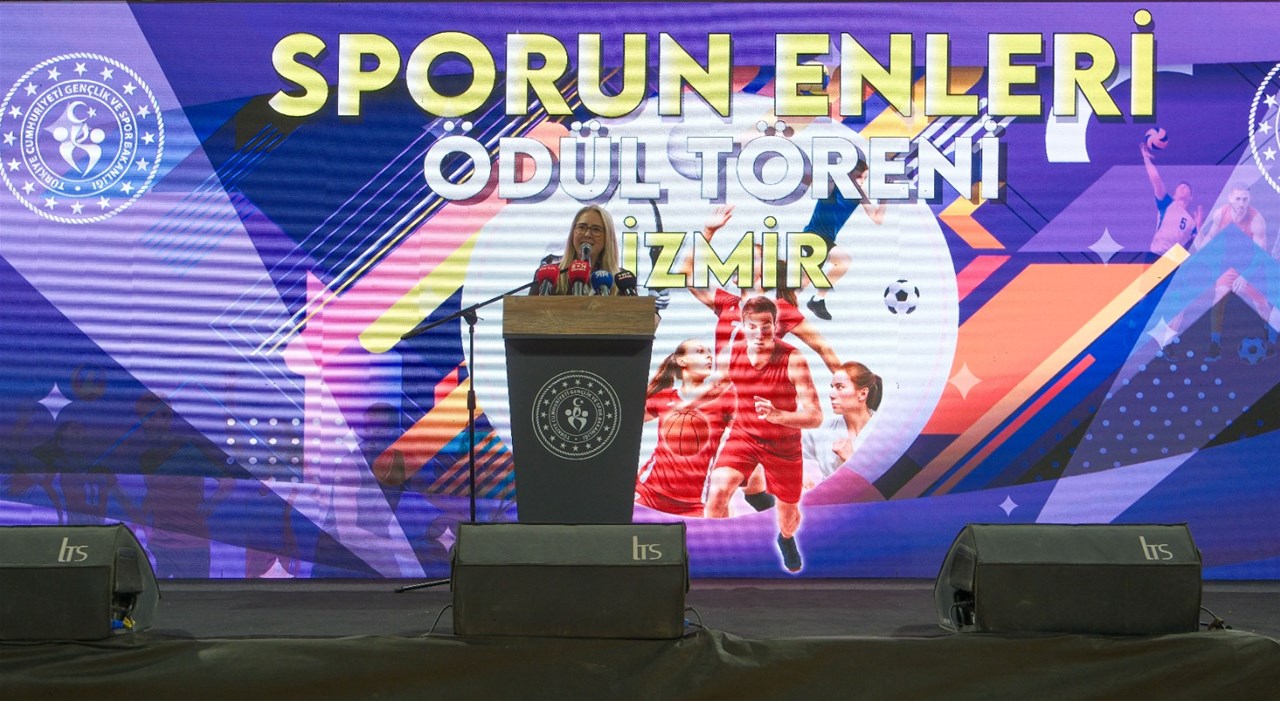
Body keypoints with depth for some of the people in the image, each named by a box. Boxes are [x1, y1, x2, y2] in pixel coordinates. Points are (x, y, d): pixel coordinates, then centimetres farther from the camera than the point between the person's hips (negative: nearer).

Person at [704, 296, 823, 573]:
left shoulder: (792, 360, -28)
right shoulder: (730, 355, -17)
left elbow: (815, 416, -32)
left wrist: (776, 415, -48)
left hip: (784, 444, -1)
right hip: (743, 435, 1)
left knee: (788, 517, 18)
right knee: (718, 491, -26)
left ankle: (786, 539, 57)